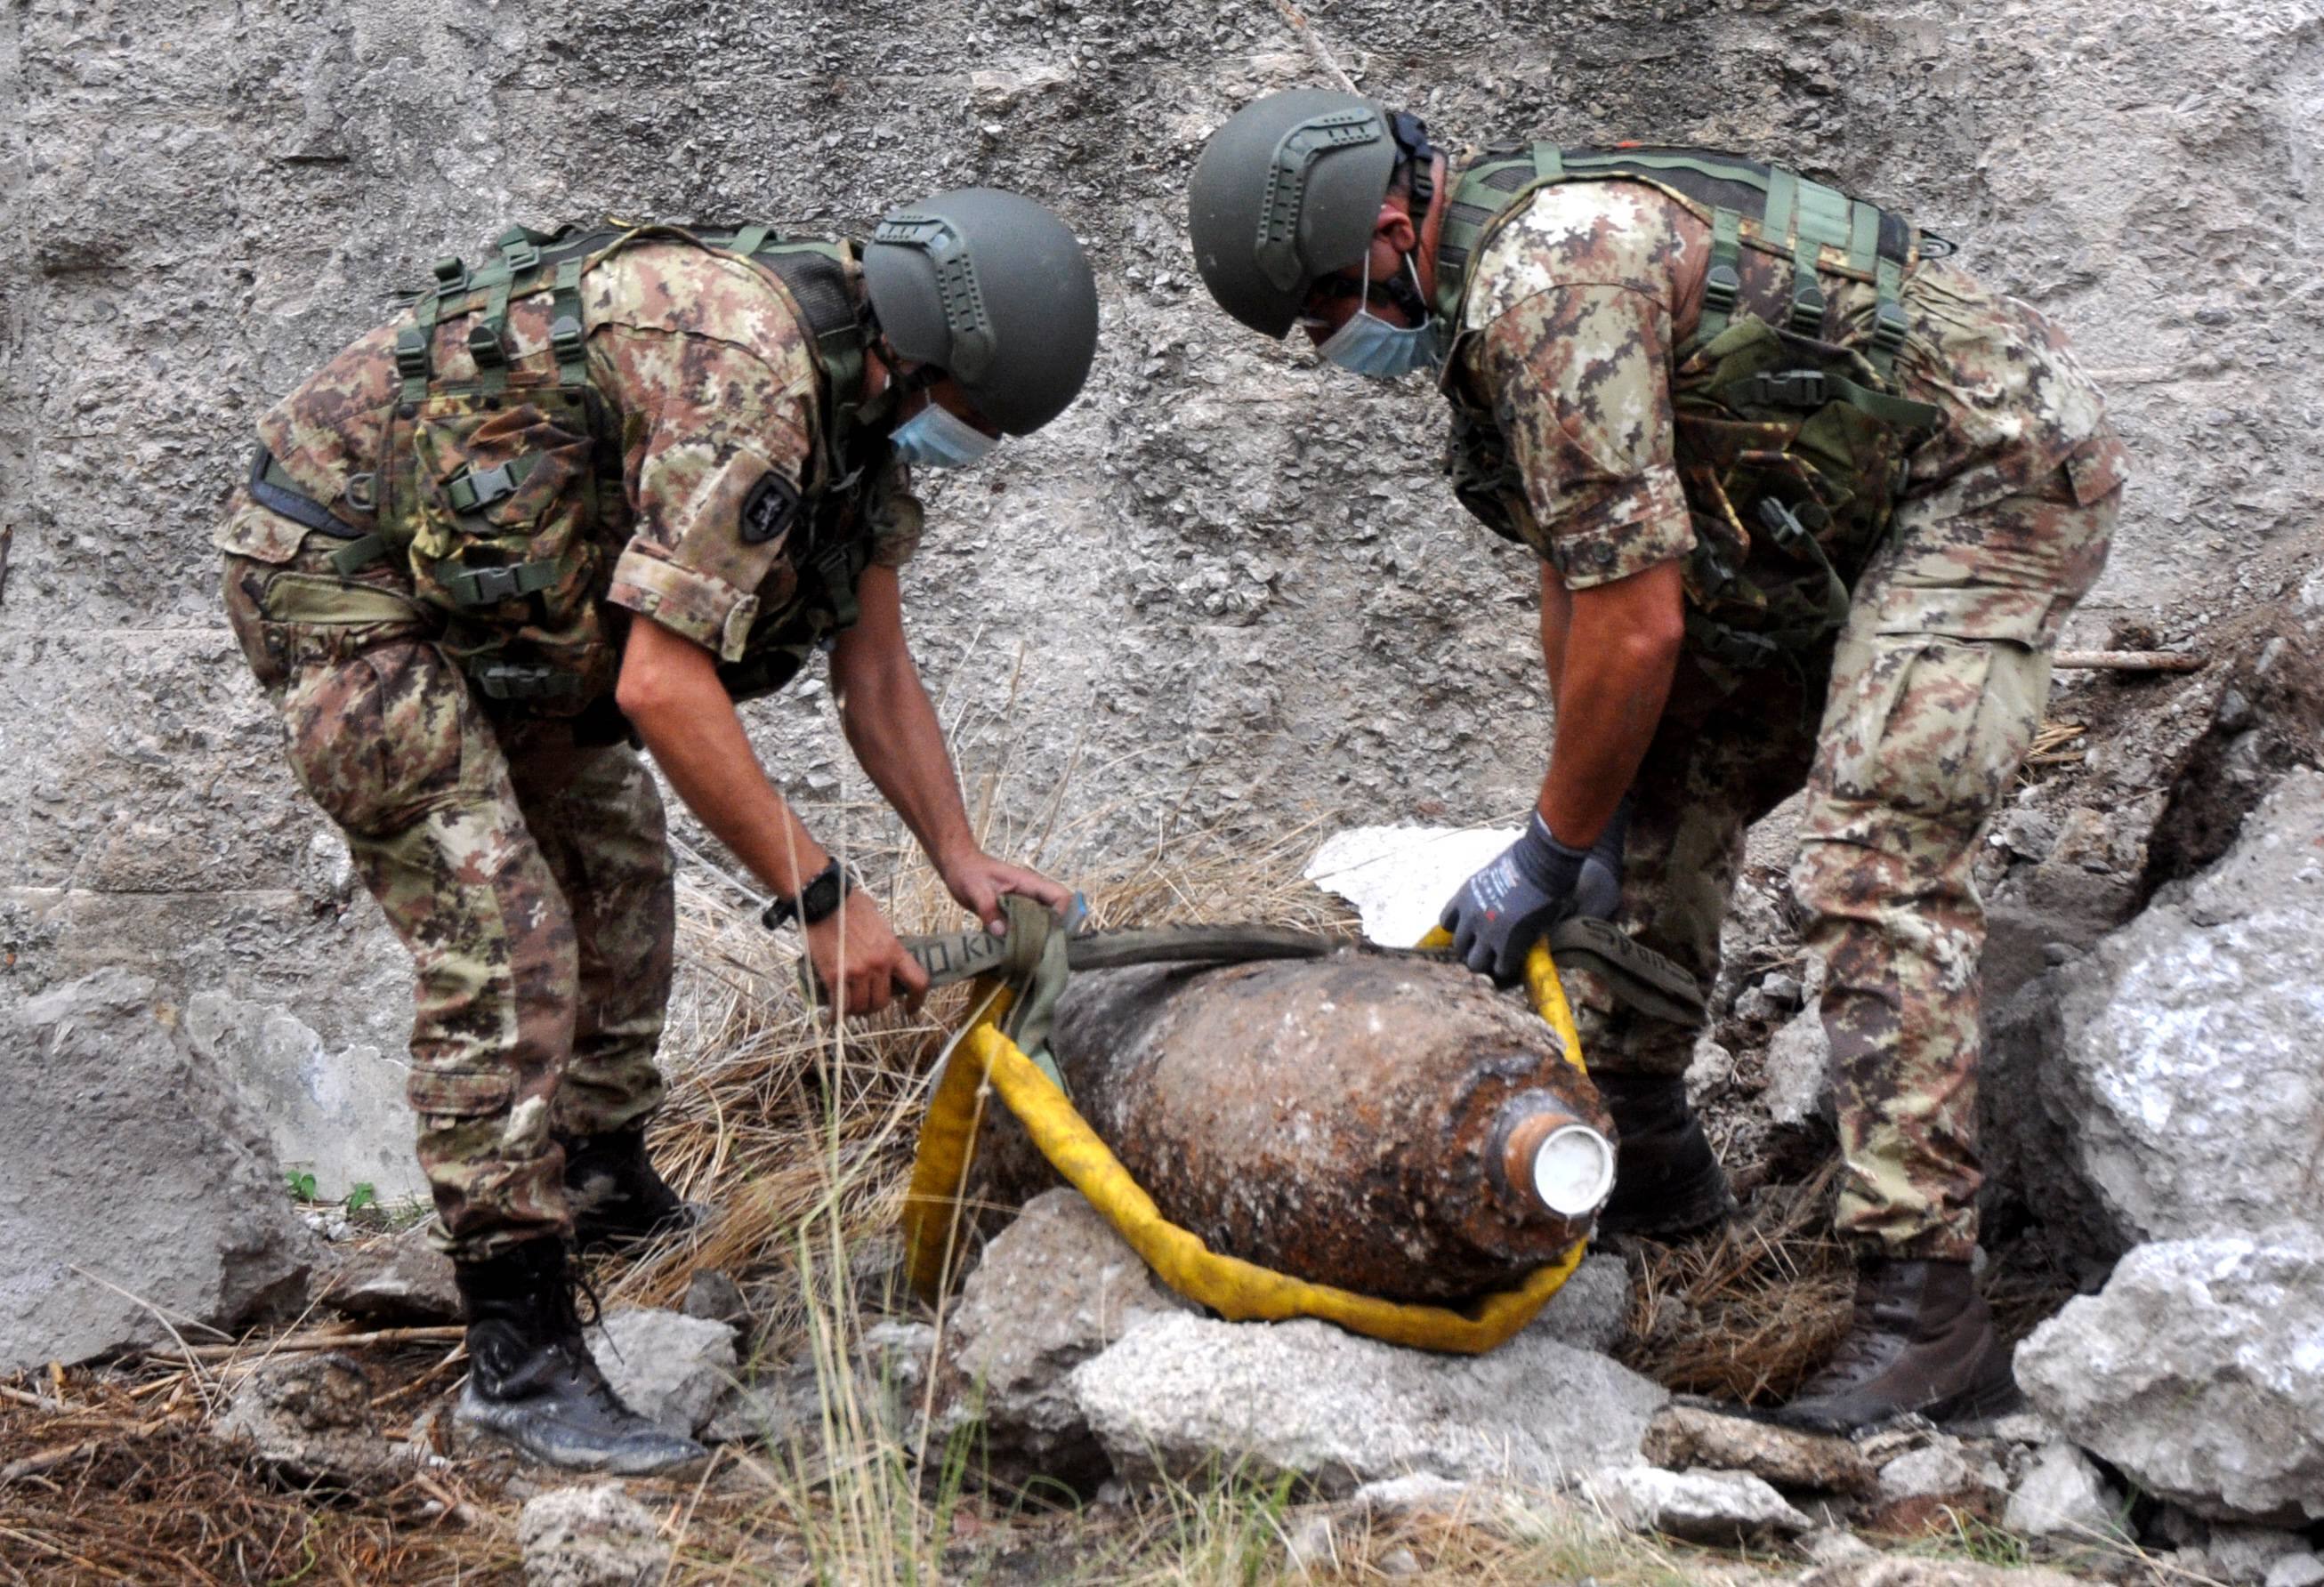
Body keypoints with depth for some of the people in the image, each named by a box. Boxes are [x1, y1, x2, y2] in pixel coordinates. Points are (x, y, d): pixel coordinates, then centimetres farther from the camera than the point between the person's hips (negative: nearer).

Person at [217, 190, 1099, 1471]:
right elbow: (662, 691, -31)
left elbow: (875, 673, 12)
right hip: (337, 570, -10)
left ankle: (601, 1180, 41)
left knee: (615, 866, 20)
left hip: (472, 577, 11)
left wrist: (964, 863, 5)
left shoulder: (858, 403, 2)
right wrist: (820, 898, -25)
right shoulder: (750, 383, -30)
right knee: (501, 944, -15)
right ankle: (517, 1356, -11)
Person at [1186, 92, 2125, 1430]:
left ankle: (1926, 1307, -19)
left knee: (1876, 865, -20)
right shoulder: (1499, 268, 5)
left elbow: (1636, 628, -26)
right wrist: (1592, 820, 10)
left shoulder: (1550, 282, -27)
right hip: (1847, 516, 10)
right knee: (1666, 780, 14)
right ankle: (1646, 1155, 29)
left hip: (1999, 478, -10)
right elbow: (1582, 569, 12)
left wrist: (1551, 851, -13)